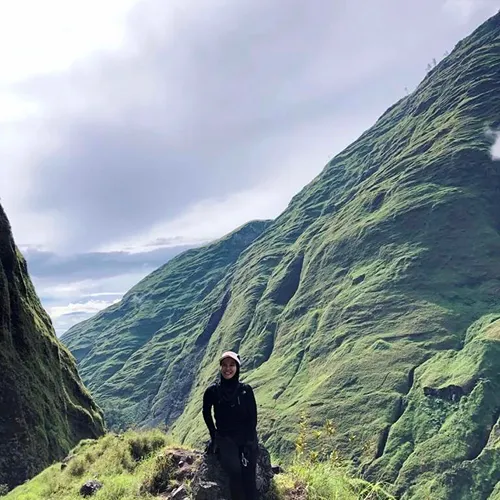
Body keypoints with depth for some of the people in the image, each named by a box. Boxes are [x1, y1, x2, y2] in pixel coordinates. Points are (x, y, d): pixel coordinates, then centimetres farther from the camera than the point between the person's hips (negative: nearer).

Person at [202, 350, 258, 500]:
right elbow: (206, 413, 13)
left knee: (248, 475, -16)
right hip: (224, 438, 0)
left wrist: (248, 442, -10)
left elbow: (252, 418, -1)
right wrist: (214, 436, 7)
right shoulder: (212, 391, -3)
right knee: (235, 470, -25)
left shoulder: (246, 390, -3)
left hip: (246, 438, 1)